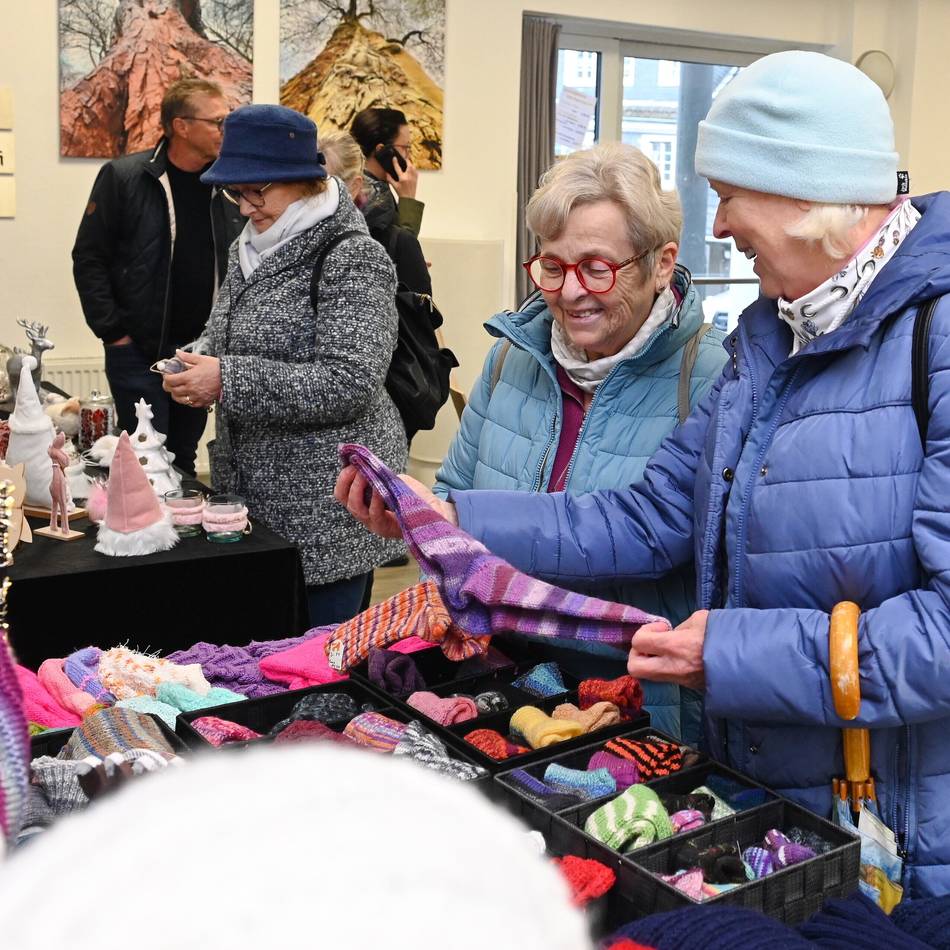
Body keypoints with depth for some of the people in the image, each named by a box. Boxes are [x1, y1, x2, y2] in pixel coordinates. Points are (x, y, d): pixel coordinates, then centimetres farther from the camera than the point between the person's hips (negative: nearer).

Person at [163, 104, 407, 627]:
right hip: (255, 491, 8)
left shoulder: (352, 259, -15)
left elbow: (349, 384, -23)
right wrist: (198, 360, -2)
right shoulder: (250, 248, 10)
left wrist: (228, 380, -24)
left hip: (327, 504, -8)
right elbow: (224, 333, 22)